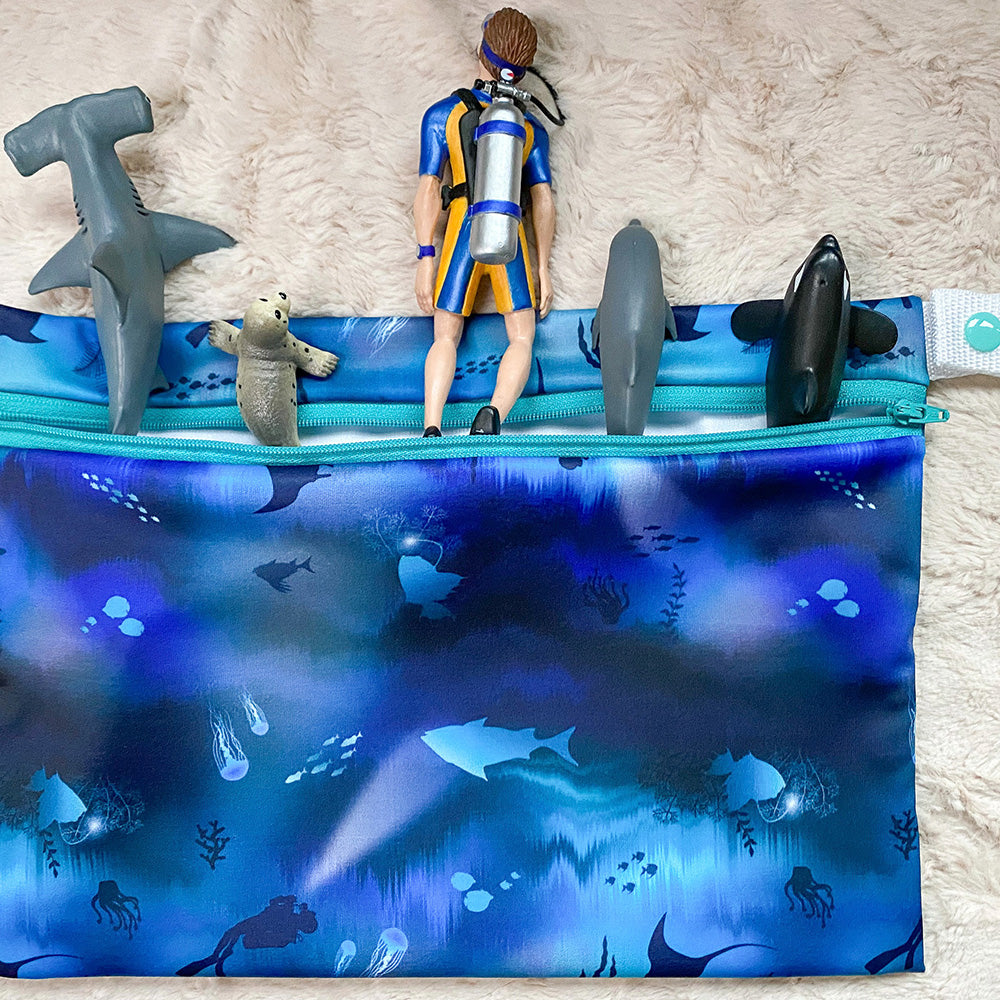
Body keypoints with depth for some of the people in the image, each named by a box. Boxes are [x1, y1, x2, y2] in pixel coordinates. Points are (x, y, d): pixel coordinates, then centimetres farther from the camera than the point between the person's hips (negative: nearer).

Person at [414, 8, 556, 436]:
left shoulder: (442, 113, 10)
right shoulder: (532, 128, 16)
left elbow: (428, 191, 1)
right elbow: (543, 200, 8)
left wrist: (425, 261, -1)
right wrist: (544, 270, 9)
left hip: (461, 231, 0)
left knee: (446, 337, 4)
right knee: (522, 338, 2)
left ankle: (431, 431, -16)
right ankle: (493, 414, -26)